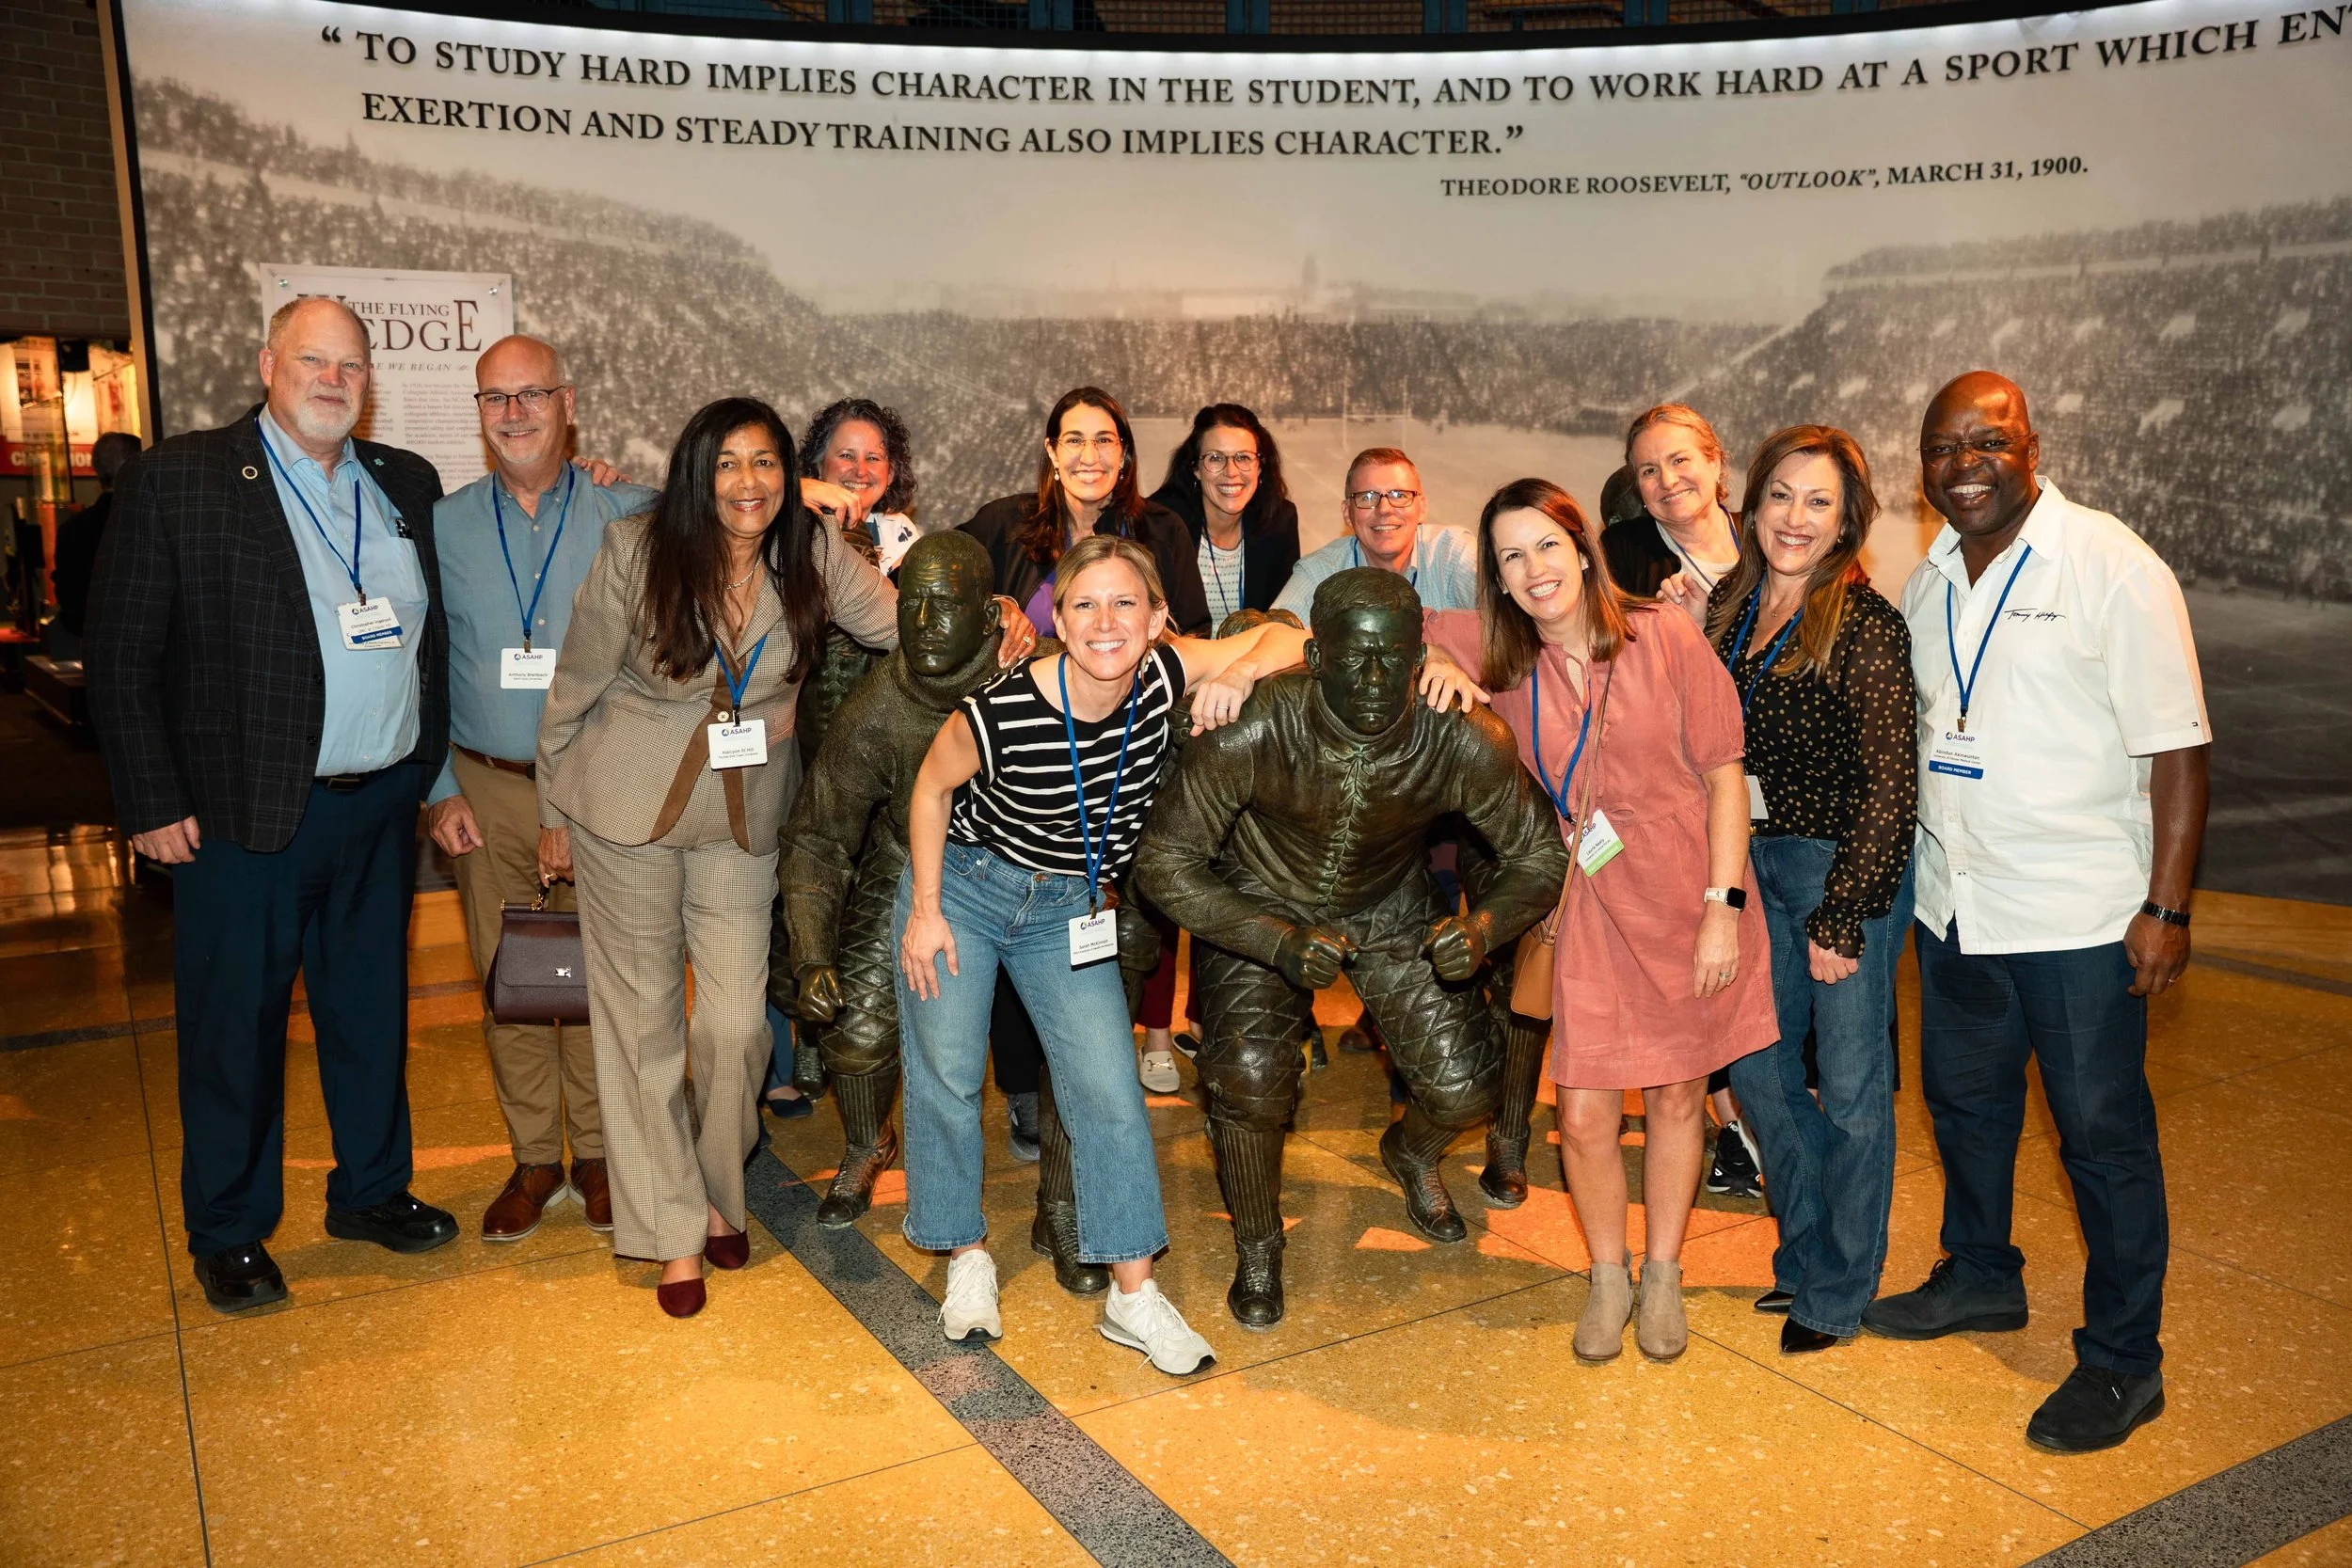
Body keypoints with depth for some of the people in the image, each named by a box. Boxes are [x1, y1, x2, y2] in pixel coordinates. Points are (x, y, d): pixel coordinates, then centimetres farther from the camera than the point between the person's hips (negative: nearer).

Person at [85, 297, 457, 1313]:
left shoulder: (407, 485, 8)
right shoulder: (176, 481, -7)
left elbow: (429, 634, 13)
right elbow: (122, 659, -6)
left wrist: (429, 770, 6)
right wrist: (153, 804, -9)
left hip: (381, 809, 4)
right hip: (246, 813, -4)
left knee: (372, 1011, 16)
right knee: (235, 1027, 8)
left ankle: (372, 1190, 35)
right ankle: (227, 1232, 26)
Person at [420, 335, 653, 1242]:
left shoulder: (628, 518, -1)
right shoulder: (443, 527, 6)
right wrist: (439, 789, 1)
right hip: (488, 792, 2)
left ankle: (598, 1155, 21)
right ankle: (535, 1161, 22)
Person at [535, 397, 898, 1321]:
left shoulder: (814, 559, -8)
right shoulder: (637, 554, -13)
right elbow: (574, 690, -3)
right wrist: (554, 813, 4)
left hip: (745, 817, 2)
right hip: (627, 810, -1)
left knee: (738, 1020, 2)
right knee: (643, 1015, 7)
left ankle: (717, 1190, 31)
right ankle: (671, 1227, 23)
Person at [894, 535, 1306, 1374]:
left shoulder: (1162, 676, -20)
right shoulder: (1002, 713, -28)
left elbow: (1285, 637, -10)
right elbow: (931, 787, -9)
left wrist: (1238, 674, -31)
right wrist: (924, 911, -6)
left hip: (1068, 909, 2)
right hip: (962, 884, -2)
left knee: (1108, 1086, -5)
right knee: (944, 1072, 2)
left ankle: (1132, 1293, 7)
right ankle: (967, 1255, 26)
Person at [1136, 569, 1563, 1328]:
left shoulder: (1466, 741, -29)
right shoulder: (1248, 733, -35)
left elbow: (1540, 855, -14)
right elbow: (1164, 863, -25)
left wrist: (1484, 926, -36)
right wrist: (1279, 942, -38)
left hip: (1391, 905, 2)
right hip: (1261, 903, -2)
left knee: (1463, 1086, -6)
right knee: (1248, 1073, -22)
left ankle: (1410, 1152, 35)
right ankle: (1258, 1252, 9)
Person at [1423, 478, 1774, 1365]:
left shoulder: (1666, 640, -8)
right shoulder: (1500, 657, -3)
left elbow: (1723, 775, -5)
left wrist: (1722, 905, -10)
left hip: (1689, 904, -1)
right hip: (1592, 912, 1)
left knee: (1678, 1097, 12)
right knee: (1585, 1115, -1)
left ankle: (1663, 1274, 34)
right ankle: (1608, 1277, 26)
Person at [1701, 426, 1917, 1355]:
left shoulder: (1866, 626, -14)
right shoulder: (1731, 604, 6)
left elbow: (1890, 787, -15)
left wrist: (1842, 920, -17)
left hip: (1848, 870, -7)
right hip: (1754, 865, 7)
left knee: (1850, 1085, 6)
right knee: (1756, 1068, 14)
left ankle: (1839, 1291, 24)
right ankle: (1805, 1253, 35)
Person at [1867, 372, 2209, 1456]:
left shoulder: (2113, 568, -11)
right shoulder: (1929, 580, 8)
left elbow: (2176, 747, -12)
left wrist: (2166, 907, -16)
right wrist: (1903, 870, 9)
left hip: (2079, 915, -6)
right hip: (1954, 905, 6)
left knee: (2103, 1133, 4)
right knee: (1963, 1100, 19)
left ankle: (2122, 1360, 19)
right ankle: (1980, 1278, 41)